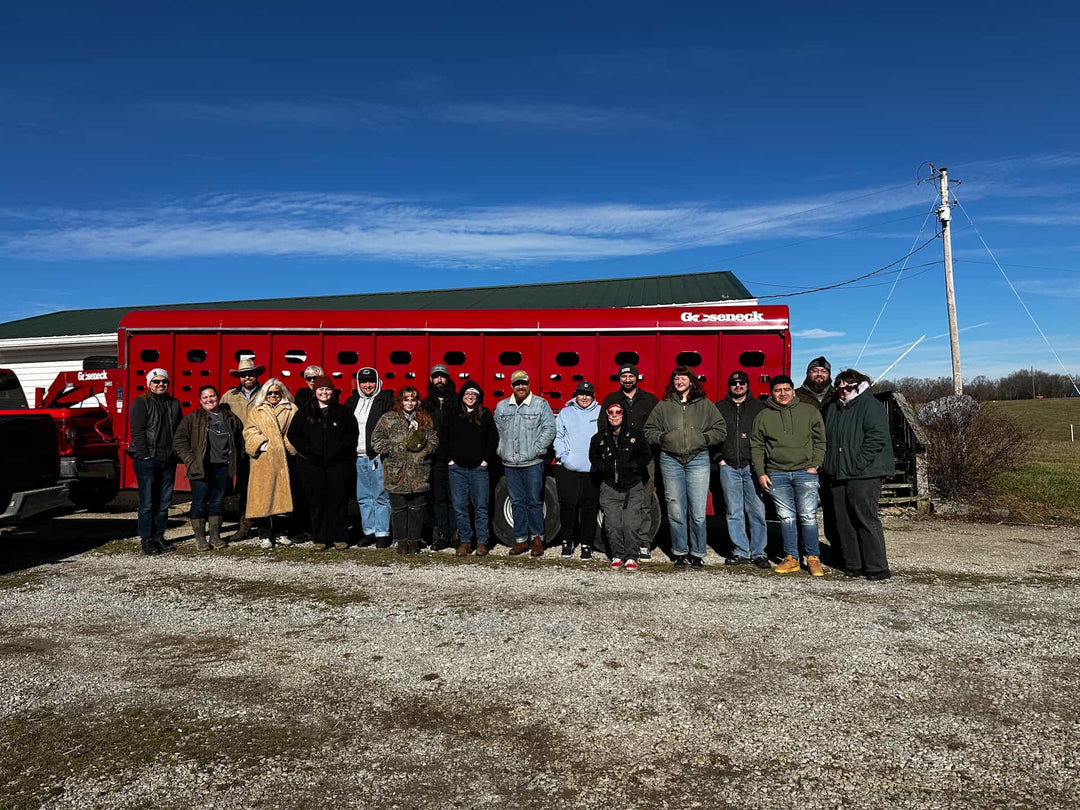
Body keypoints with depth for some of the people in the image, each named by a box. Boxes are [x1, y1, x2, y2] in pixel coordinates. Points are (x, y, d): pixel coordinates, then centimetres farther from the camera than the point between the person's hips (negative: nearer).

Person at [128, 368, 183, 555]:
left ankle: (159, 537, 16)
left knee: (164, 502, 8)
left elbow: (179, 431, 17)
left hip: (168, 461, 5)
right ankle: (146, 540, 4)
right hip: (147, 460, -5)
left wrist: (178, 453, 8)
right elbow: (137, 432, -8)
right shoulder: (141, 403, -2)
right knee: (147, 502, -2)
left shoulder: (174, 404, 14)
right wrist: (144, 456, -15)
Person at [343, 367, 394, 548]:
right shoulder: (352, 402, 16)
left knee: (381, 496, -3)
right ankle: (369, 532, 20)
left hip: (378, 456, -6)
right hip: (358, 457, 6)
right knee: (363, 497, 11)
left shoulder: (386, 400, -1)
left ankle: (382, 533, 3)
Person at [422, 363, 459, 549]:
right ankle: (442, 534, 13)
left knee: (454, 497, 0)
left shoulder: (458, 401, 2)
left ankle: (455, 533, 9)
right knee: (438, 498, 6)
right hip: (435, 459, 3)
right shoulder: (425, 404, 13)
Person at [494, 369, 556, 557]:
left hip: (532, 463, -4)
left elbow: (549, 428, -4)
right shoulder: (502, 406, 13)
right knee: (517, 503, 8)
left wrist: (537, 449, -10)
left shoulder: (541, 404, 1)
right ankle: (521, 539, 15)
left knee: (534, 502, 1)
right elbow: (496, 430, 17)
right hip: (510, 464, 4)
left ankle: (537, 538, 11)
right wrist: (500, 450, 5)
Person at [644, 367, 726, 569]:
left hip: (698, 460, -1)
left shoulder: (705, 405, 9)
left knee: (698, 512, -2)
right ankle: (679, 552, 15)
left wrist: (702, 438, -6)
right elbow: (649, 430, 14)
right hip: (670, 461, 1)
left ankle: (698, 553, 12)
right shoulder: (663, 406, 11)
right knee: (675, 512, 3)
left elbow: (721, 430, 7)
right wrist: (663, 437, -3)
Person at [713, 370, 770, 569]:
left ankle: (758, 552, 6)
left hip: (752, 466, -1)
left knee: (757, 510, -3)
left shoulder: (759, 407, 9)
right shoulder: (719, 408, 12)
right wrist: (719, 458, 3)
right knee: (733, 512, 2)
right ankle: (740, 552, 10)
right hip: (729, 467, 1)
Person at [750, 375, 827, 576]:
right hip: (776, 475, 1)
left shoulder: (810, 411, 6)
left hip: (805, 472, -1)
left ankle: (813, 558, 9)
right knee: (786, 518, 6)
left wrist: (814, 465, -1)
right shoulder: (763, 417, 8)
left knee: (808, 517, -3)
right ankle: (791, 558, 15)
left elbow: (820, 441, 9)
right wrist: (760, 473, 3)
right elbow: (756, 447, 11)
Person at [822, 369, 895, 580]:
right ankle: (853, 564, 17)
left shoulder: (871, 406, -5)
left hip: (864, 475, -8)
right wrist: (828, 466, 13)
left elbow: (877, 438, -15)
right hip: (838, 475, 8)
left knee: (865, 519, -8)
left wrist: (857, 463, -19)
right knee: (844, 522, 8)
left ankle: (877, 567, 0)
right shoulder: (832, 408, 18)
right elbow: (826, 438, 25)